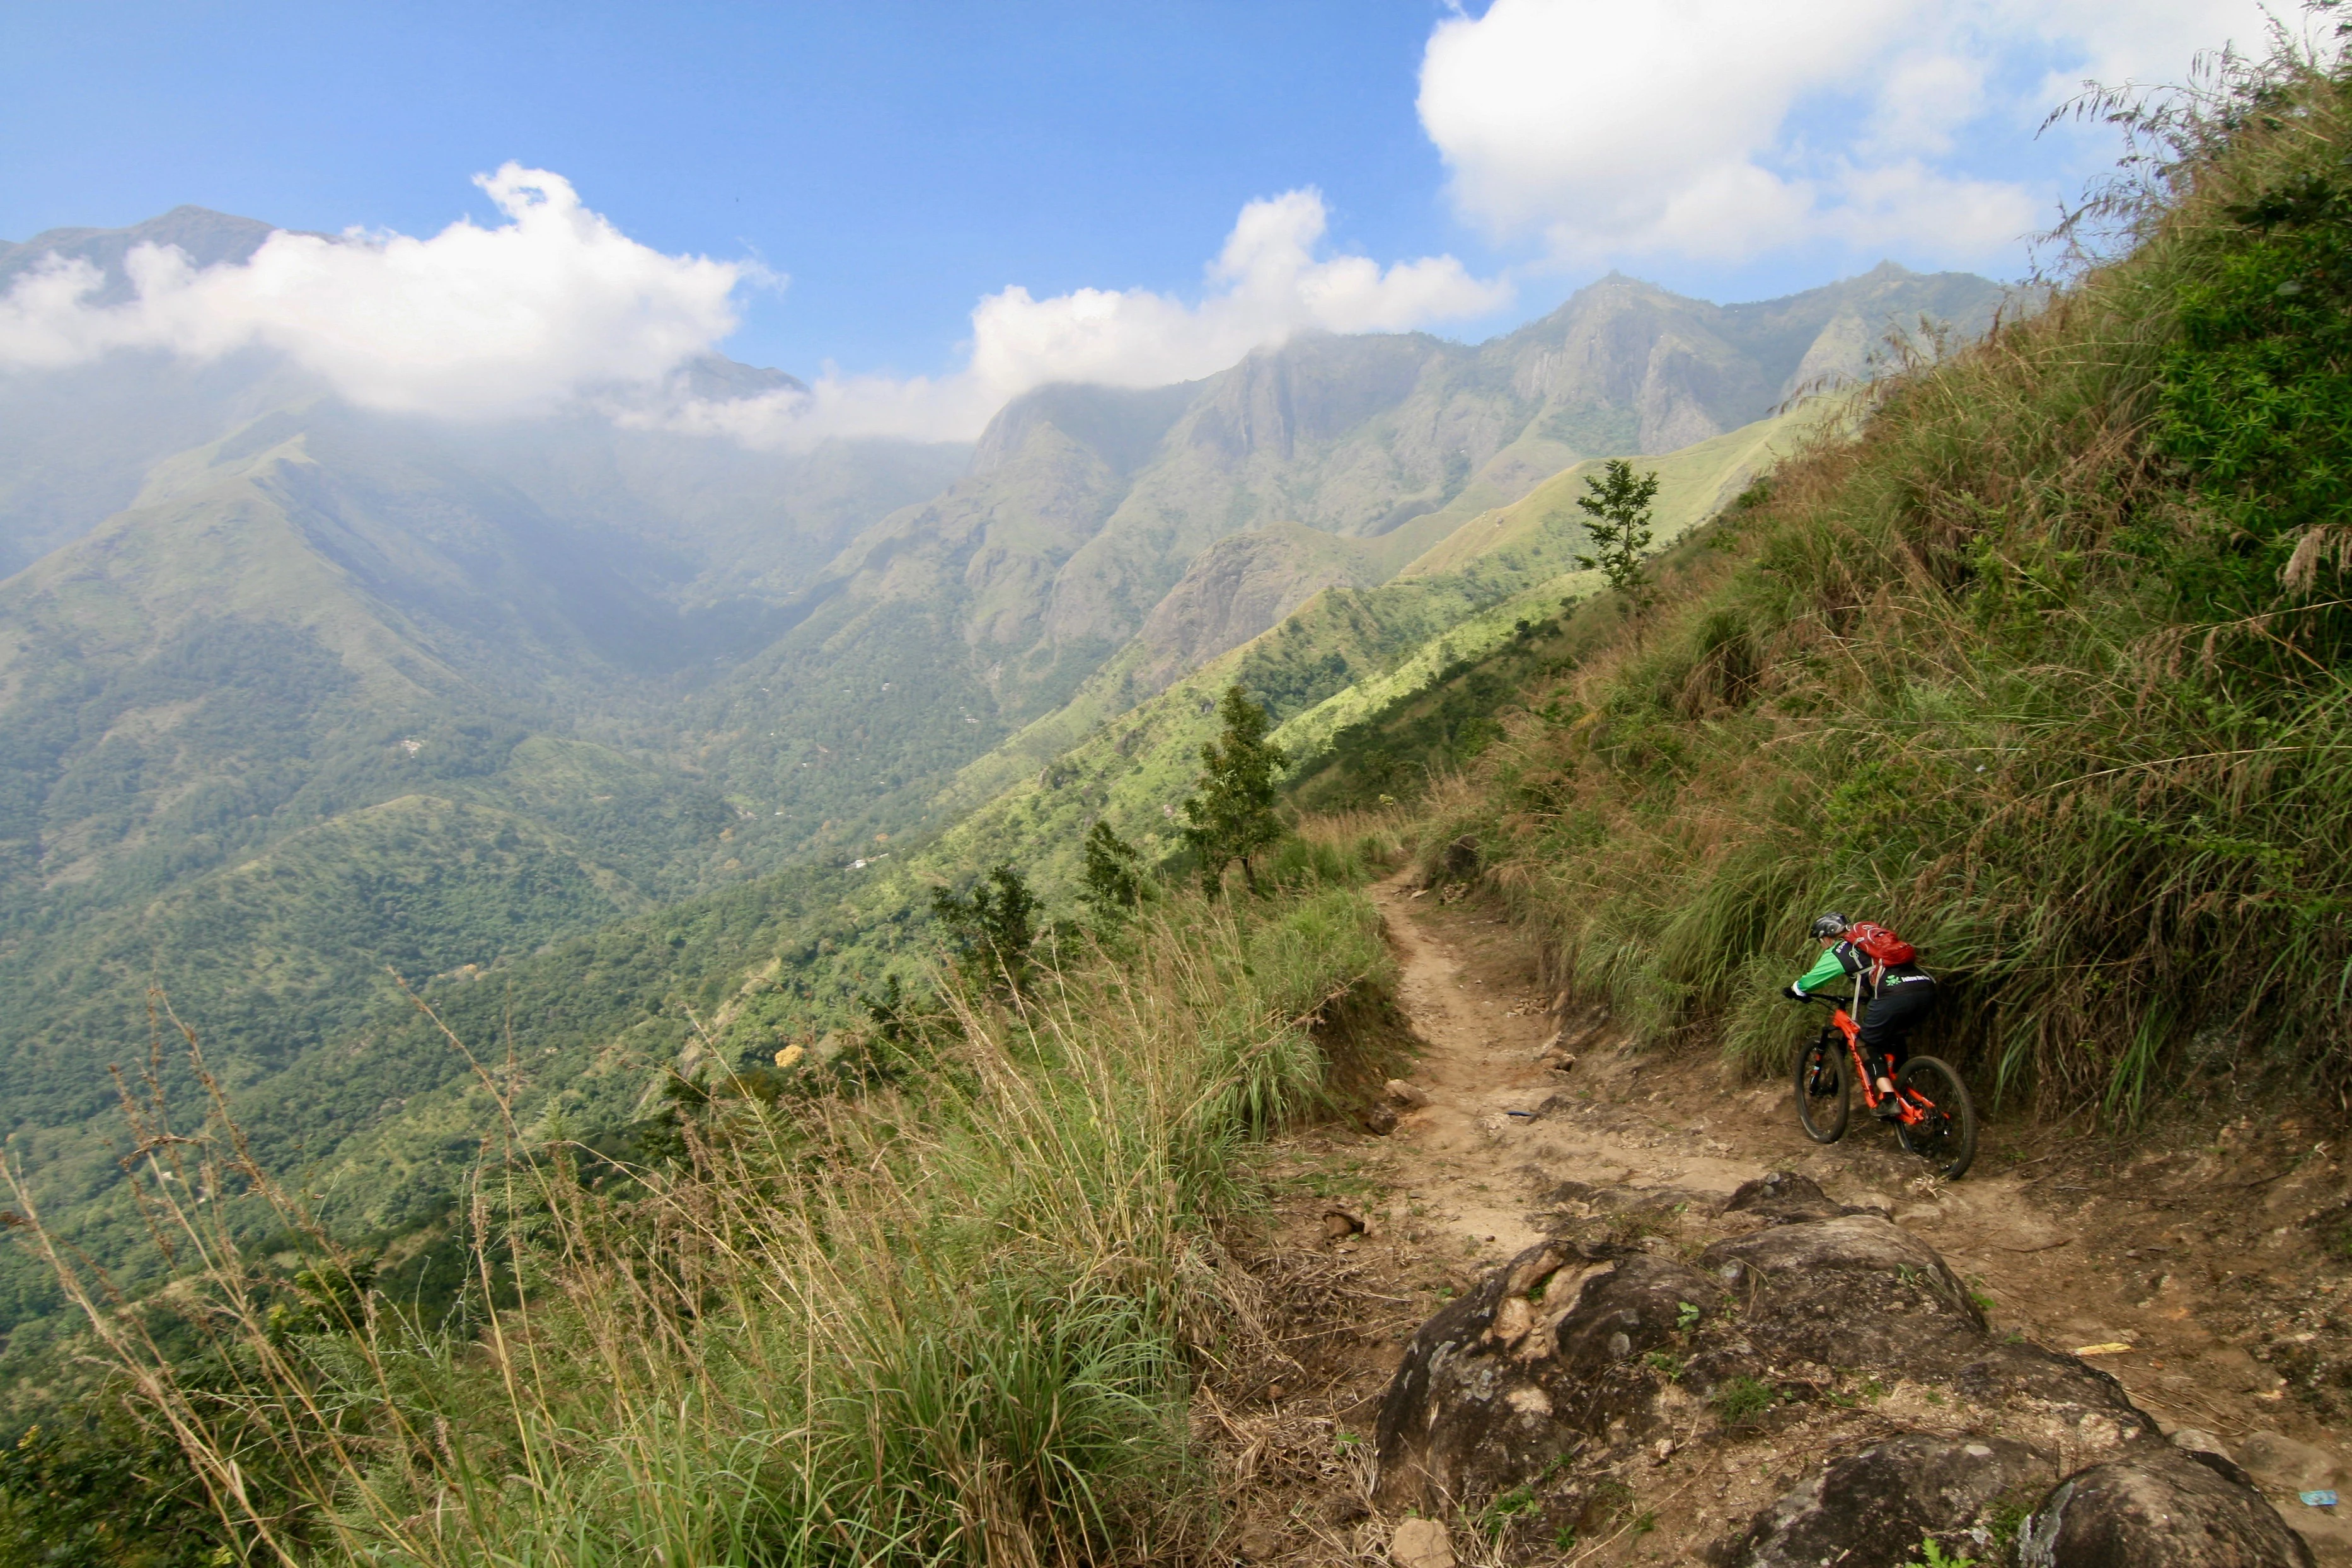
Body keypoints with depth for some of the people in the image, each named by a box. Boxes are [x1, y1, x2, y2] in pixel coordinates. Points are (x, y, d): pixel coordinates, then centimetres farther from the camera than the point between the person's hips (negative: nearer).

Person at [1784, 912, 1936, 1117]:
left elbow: (1807, 982, 21)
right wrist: (1862, 997, 59)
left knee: (1871, 1044, 13)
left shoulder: (1838, 952, 14)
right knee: (1895, 1039, 30)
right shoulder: (1869, 937, 32)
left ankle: (1888, 1099, 0)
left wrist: (1794, 989, 42)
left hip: (1894, 994, -7)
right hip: (1926, 989, 7)